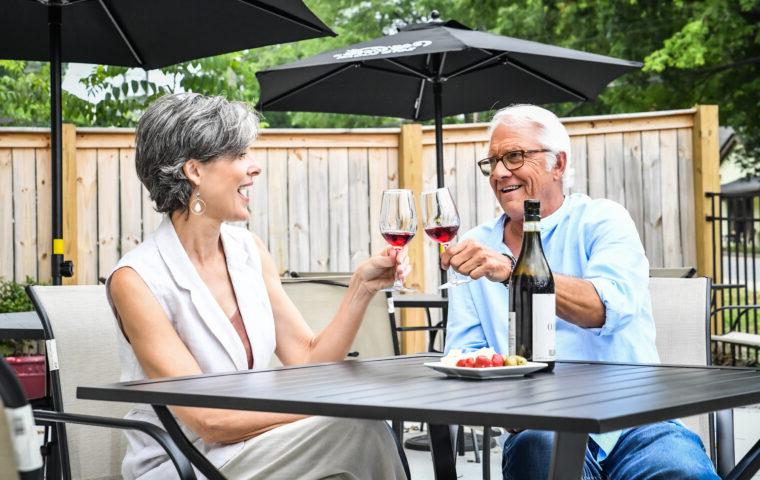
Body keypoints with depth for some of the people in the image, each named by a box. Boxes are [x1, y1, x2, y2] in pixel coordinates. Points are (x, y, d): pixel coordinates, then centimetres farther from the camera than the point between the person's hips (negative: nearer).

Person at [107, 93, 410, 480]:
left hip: (250, 449, 6)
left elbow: (307, 362, 2)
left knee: (361, 431, -23)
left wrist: (362, 287, -10)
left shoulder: (248, 250, 4)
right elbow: (208, 419, -19)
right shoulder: (137, 279, -16)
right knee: (355, 429, -22)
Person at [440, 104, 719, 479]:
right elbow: (464, 355, 9)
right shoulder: (476, 246, 15)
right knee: (539, 450, -34)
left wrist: (510, 270, -28)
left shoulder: (602, 220, 5)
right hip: (541, 427, 2)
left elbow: (610, 307, -16)